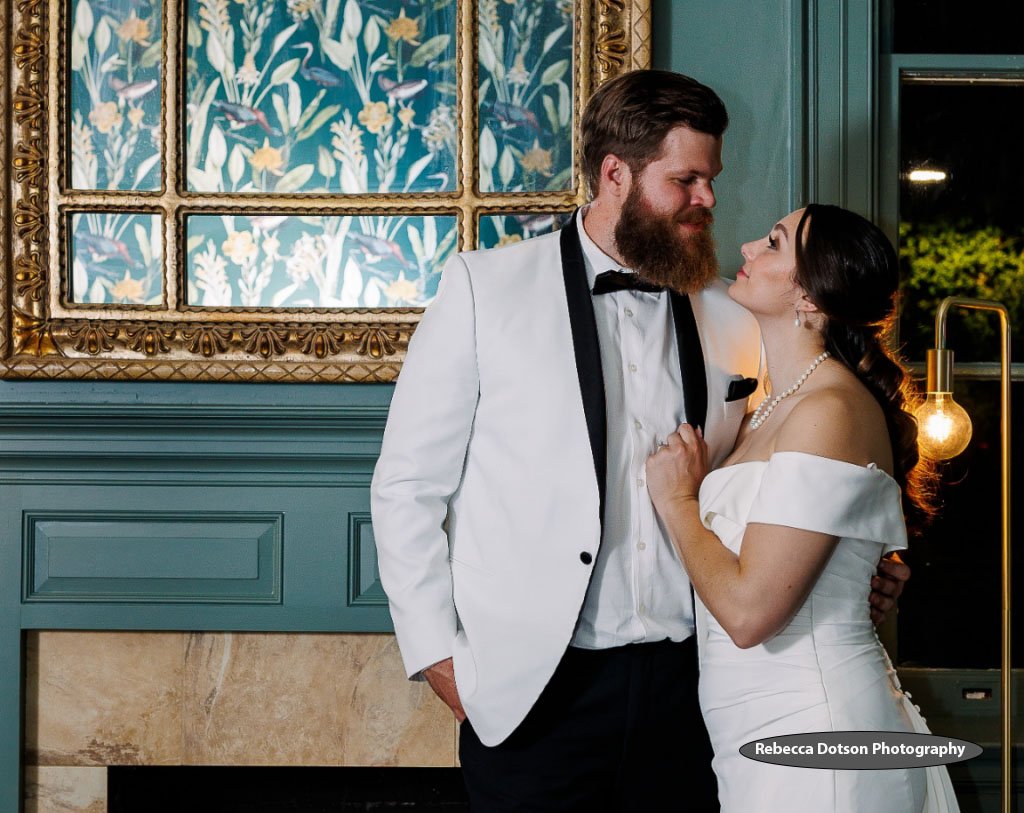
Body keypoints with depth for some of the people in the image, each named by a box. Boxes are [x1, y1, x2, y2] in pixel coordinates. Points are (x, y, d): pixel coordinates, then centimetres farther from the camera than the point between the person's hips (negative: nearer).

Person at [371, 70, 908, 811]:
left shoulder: (730, 325, 9)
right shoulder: (484, 287, 0)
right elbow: (407, 486, 0)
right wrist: (437, 653, -6)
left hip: (683, 687, 3)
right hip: (533, 690, -3)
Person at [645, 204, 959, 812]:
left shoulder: (830, 413, -18)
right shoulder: (777, 409, 12)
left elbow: (748, 610, -22)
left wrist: (675, 499, -10)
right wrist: (696, 488, 0)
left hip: (814, 736, -9)